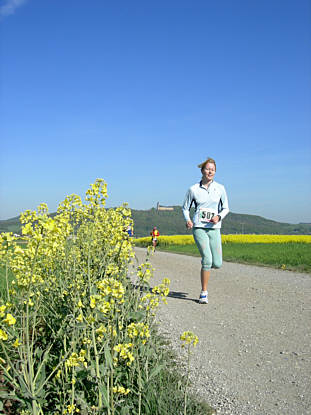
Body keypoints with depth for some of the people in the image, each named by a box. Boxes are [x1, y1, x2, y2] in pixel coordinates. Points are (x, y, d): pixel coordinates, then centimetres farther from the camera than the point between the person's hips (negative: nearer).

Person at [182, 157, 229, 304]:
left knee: (217, 264, -4)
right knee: (207, 260, -17)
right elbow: (185, 208, 12)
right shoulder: (193, 189, 1)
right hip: (199, 227, -2)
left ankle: (205, 263, 35)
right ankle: (204, 293, -1)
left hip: (214, 229, 3)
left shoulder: (220, 188, 5)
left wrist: (219, 217, -9)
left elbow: (225, 208, 12)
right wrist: (187, 220, -8)